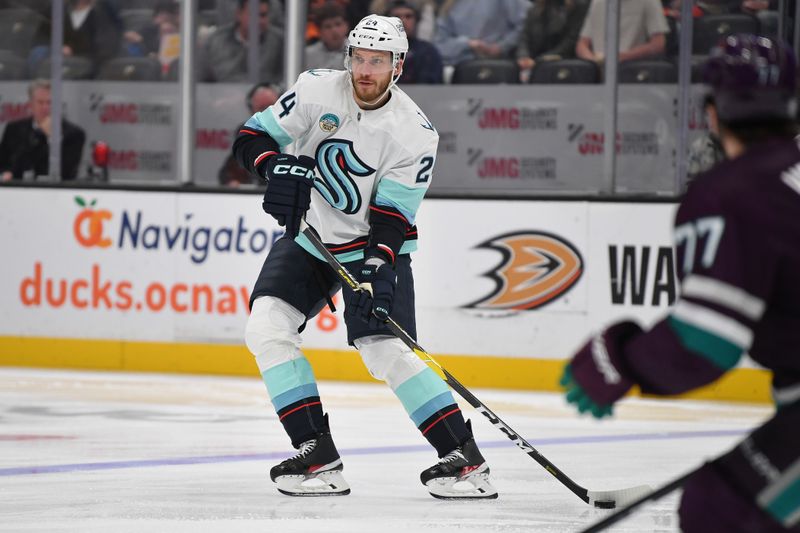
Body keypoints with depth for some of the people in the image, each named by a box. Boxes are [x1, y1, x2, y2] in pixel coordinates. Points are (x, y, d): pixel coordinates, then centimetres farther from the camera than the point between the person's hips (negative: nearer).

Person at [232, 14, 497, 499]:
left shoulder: (415, 133, -17)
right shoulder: (317, 90, -12)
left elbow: (391, 218, -17)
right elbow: (253, 137, -6)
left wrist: (378, 269, -33)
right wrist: (277, 165, -28)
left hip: (376, 245, -3)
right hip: (310, 236, 3)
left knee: (387, 351, -18)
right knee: (267, 328, -16)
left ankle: (465, 457, -9)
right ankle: (318, 454, -12)